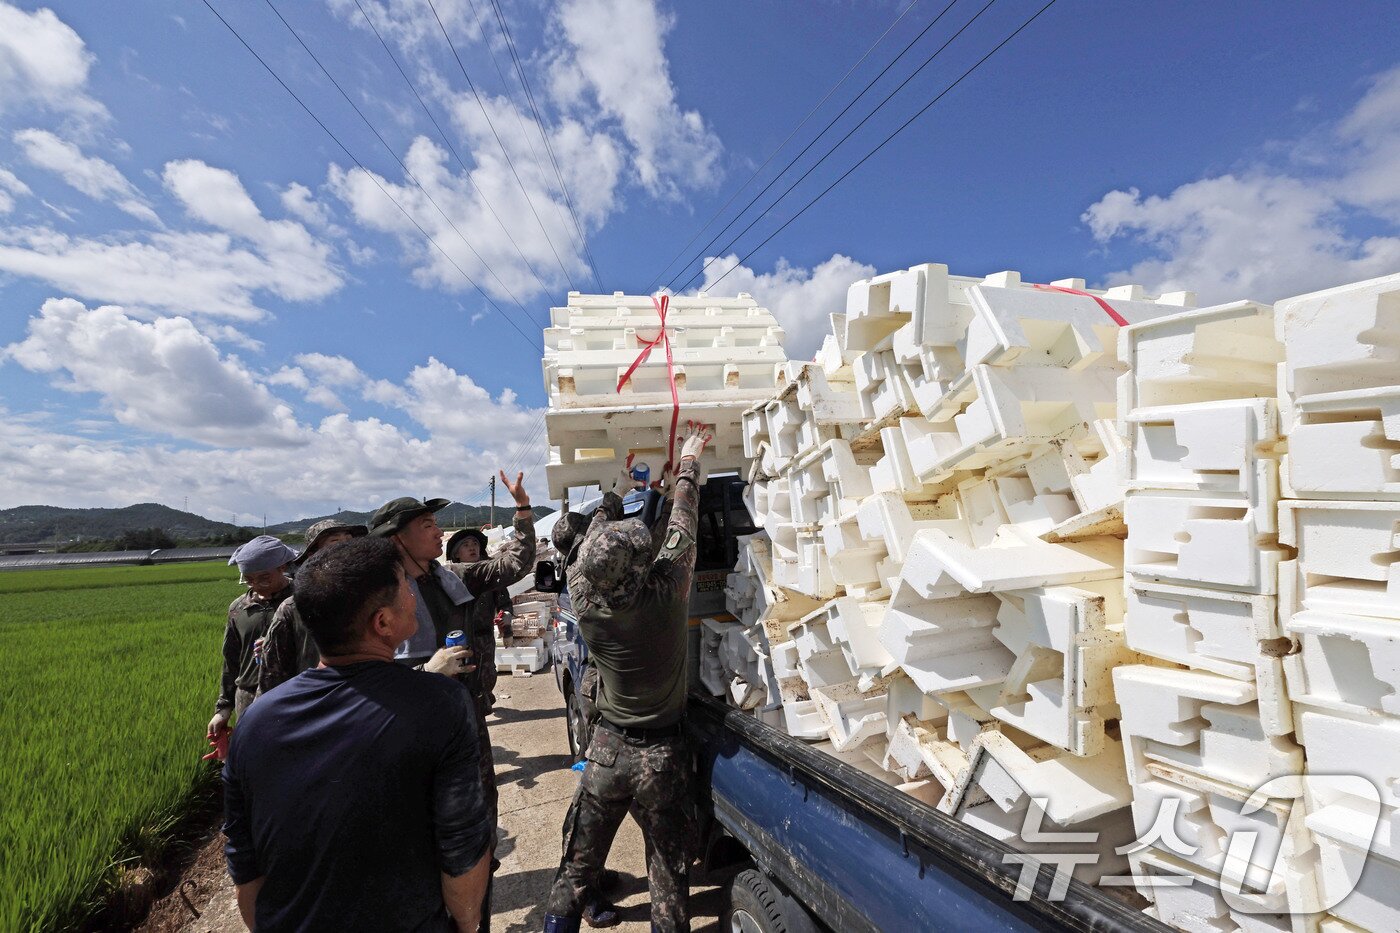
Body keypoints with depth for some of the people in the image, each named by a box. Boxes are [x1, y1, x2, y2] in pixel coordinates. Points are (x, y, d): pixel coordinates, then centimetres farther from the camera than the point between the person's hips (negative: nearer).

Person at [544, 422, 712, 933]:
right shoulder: (668, 589, -21)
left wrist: (620, 489, 19)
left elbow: (596, 531, 3)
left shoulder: (585, 598, -17)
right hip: (665, 752, -1)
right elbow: (682, 524, -5)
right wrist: (688, 460, 11)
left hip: (608, 748, 2)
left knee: (576, 867, 18)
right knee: (669, 875, 15)